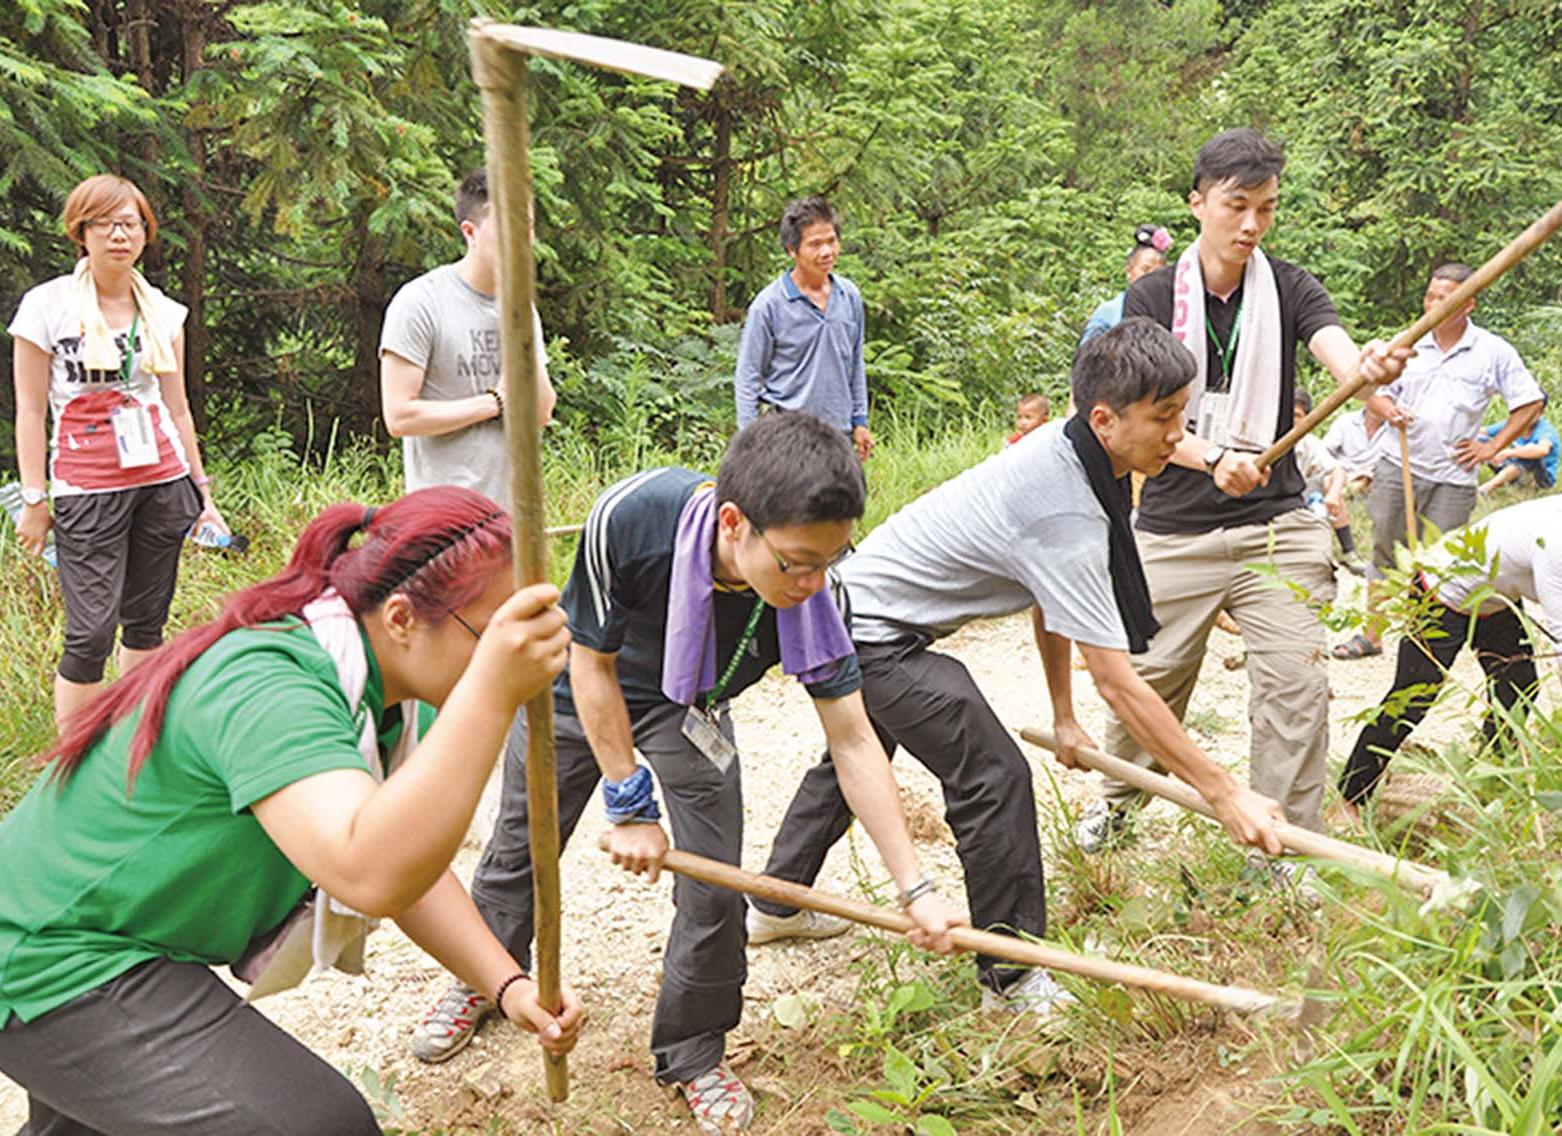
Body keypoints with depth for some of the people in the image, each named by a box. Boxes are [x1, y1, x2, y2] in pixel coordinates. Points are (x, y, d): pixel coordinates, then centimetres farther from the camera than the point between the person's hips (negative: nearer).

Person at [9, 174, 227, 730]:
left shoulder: (163, 310, 9)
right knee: (92, 633, -10)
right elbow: (30, 411, -2)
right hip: (87, 490, -4)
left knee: (146, 622, 8)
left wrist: (201, 488, 14)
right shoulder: (46, 305, -2)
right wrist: (34, 498, -5)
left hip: (163, 482, 4)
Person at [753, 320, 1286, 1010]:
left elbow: (1050, 592, 8)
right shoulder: (1069, 516, -31)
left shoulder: (1063, 450, -4)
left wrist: (1063, 716, 12)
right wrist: (1224, 793, -27)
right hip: (874, 632, -11)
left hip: (856, 608, 11)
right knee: (993, 776, -13)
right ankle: (1012, 979, -1)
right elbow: (1117, 682, -31)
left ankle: (773, 904, 45)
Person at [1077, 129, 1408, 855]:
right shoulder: (1152, 298, -1)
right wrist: (1213, 457, -27)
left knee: (1297, 685, -7)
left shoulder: (1289, 290, 1)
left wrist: (1369, 366, -43)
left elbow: (1338, 352, -18)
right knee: (1149, 679, 8)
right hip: (1174, 532, 0)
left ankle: (1289, 857, 6)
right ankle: (1119, 797, 37)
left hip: (1275, 529, 1)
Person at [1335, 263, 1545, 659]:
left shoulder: (1494, 351, 1)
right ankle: (1371, 634, 15)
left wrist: (1491, 448, 0)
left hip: (1453, 478, -2)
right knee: (1386, 552, 6)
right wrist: (1387, 409, -10)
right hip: (1398, 466, 2)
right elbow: (1374, 392, 14)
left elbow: (1531, 403, 6)